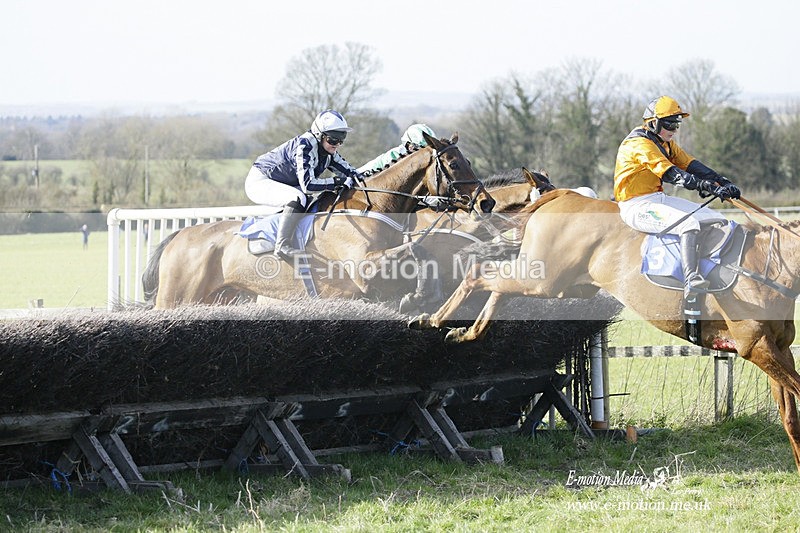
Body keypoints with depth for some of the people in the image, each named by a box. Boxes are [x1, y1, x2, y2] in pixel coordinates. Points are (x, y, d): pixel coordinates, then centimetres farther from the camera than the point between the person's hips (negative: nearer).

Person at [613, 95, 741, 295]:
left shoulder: (665, 143, 15)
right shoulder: (640, 143, -17)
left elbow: (689, 165, 7)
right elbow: (671, 174, -27)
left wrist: (723, 183, -6)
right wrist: (709, 188, -33)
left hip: (659, 199, 10)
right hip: (637, 207, -10)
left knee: (716, 220, 3)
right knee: (688, 223, -32)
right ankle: (690, 279, -41)